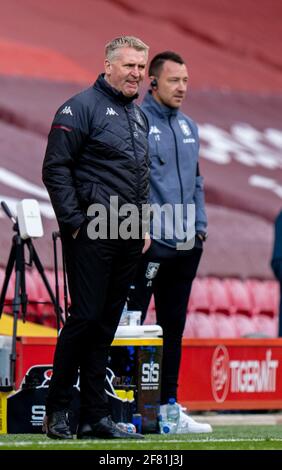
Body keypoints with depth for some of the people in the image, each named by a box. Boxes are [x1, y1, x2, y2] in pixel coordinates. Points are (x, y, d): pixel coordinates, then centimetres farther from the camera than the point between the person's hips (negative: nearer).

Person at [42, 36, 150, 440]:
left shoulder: (139, 116, 20)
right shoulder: (81, 108, -6)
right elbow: (55, 168, -10)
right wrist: (74, 222, -14)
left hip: (128, 238, 7)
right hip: (92, 233, -7)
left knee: (106, 326, 7)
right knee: (86, 316, -10)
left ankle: (95, 417, 9)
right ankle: (57, 410, 0)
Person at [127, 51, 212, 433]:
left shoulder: (188, 127, 15)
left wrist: (200, 226, 12)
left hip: (186, 244, 8)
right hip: (149, 243, -8)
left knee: (174, 327, 12)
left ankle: (168, 405, 18)